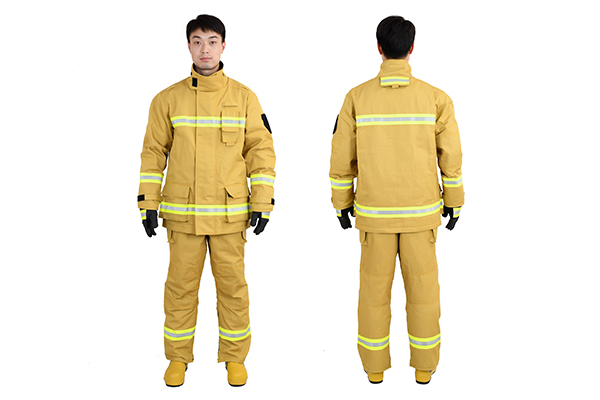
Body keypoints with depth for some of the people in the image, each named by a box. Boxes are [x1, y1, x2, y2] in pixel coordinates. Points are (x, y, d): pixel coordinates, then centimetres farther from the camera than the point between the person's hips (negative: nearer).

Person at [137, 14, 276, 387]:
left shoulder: (244, 97, 2)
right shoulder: (168, 99, 3)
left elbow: (261, 151, 2)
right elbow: (154, 153, 7)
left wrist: (262, 203, -3)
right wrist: (149, 203, 1)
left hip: (230, 213, 0)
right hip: (182, 213, 1)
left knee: (232, 285, 6)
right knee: (181, 286, 7)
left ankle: (235, 357, 23)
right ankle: (178, 357, 24)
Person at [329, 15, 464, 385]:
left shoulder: (357, 97, -8)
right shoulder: (435, 98, -9)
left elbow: (342, 157, -4)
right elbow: (451, 157, -4)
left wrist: (342, 203, 9)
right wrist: (454, 202, 10)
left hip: (374, 211, 0)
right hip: (420, 210, 0)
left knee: (375, 285, 13)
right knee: (422, 285, 13)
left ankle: (375, 364, 24)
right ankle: (424, 364, 24)